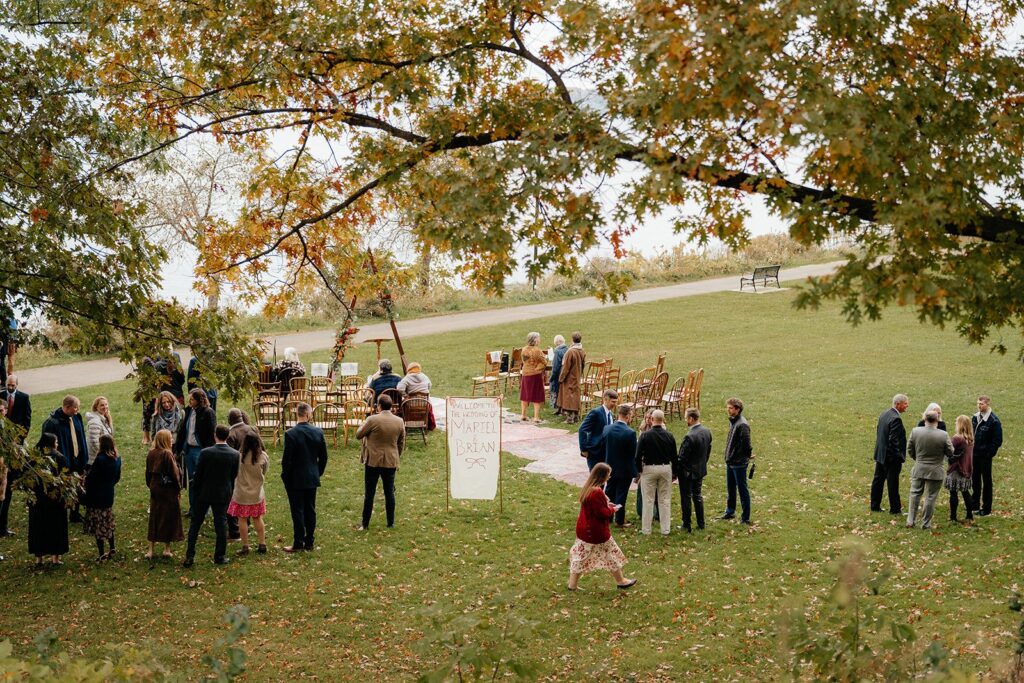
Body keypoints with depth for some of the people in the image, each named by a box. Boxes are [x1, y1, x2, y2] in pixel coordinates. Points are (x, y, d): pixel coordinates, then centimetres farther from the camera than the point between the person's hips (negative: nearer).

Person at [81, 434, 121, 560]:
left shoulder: (100, 459, -22)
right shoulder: (117, 459, 1)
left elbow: (90, 477, -18)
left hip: (97, 496, -7)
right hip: (109, 495, 7)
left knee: (98, 525, 1)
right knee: (108, 523, 21)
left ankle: (102, 554, 3)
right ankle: (111, 549, 27)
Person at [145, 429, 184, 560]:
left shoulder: (150, 454, 0)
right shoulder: (167, 454, -18)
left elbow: (148, 472, 8)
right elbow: (174, 473, -14)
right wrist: (178, 489, -2)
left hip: (155, 490, 6)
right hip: (169, 491, -6)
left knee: (154, 519, 12)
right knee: (169, 519, 7)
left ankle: (151, 550, 12)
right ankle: (167, 549, 12)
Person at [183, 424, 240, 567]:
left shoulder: (205, 453, -17)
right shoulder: (235, 455, -10)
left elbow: (198, 474, -9)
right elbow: (235, 476, -1)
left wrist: (192, 486, 9)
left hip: (204, 493, -1)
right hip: (223, 494, 1)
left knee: (195, 524, 10)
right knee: (221, 524, 10)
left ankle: (189, 557, 9)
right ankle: (220, 556, 15)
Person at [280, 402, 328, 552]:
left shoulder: (291, 434, -17)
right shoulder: (318, 432, -5)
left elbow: (287, 459, -14)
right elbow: (323, 457, 2)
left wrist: (284, 476, 1)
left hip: (295, 479, -4)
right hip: (312, 478, 4)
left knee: (297, 511, 3)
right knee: (310, 510, 12)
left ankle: (298, 543, 8)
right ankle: (309, 542, 19)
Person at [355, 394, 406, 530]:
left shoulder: (373, 420, -15)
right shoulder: (399, 421, -1)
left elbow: (358, 435, -4)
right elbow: (401, 443, 8)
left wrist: (364, 423, 13)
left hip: (373, 461, -4)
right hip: (391, 462, 4)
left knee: (369, 493, 5)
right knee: (389, 492, 12)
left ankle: (365, 523, 11)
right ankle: (390, 523, 17)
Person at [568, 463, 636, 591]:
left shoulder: (587, 488, 3)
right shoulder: (597, 492, -26)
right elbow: (602, 513, -24)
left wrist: (607, 505, 6)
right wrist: (612, 509, -7)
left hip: (584, 529, 8)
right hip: (597, 532, -8)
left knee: (580, 555, 13)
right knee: (611, 554, 10)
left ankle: (572, 584, 16)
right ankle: (621, 581, 25)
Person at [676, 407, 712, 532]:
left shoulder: (690, 437, -27)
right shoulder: (707, 432, -3)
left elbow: (682, 457, -21)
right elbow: (708, 451, 8)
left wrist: (675, 471, -9)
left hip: (688, 472, -7)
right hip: (701, 470, 7)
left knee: (686, 498, 6)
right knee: (698, 496, 19)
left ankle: (687, 525, 13)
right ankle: (701, 523, 25)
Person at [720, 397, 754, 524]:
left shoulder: (742, 425, -23)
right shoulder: (732, 421, 6)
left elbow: (746, 443, -22)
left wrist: (749, 455, -6)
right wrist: (728, 457, 15)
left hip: (739, 463, -9)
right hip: (730, 462, 9)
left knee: (742, 490, 1)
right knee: (730, 488, 22)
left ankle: (746, 518, 10)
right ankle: (730, 512, 37)